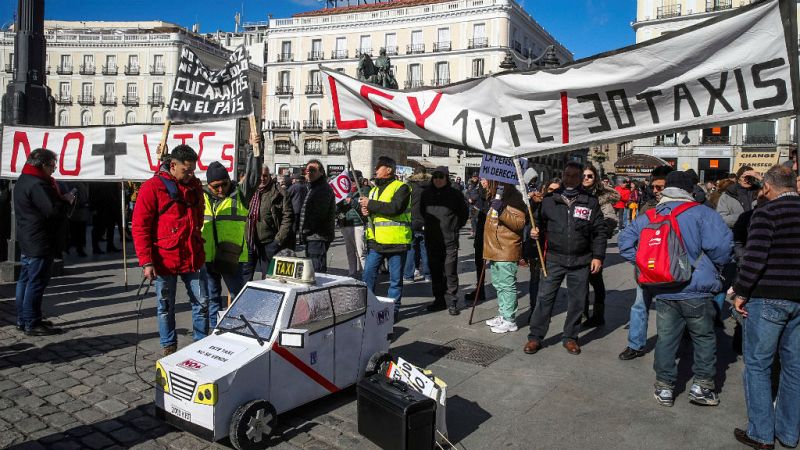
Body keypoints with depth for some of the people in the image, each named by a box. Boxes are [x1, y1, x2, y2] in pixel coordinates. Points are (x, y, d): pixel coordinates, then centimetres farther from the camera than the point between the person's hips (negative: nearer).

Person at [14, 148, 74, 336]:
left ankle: (23, 319, 25)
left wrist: (60, 198, 6)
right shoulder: (37, 184, -20)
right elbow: (53, 211, -24)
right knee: (37, 283, -5)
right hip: (40, 243, -11)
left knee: (25, 280, 16)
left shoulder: (23, 181, 14)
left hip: (27, 242, 11)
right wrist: (66, 201, -8)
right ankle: (32, 324, 0)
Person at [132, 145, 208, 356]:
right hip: (165, 260, -4)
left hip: (193, 258, 4)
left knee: (201, 302, 8)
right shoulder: (152, 187, -8)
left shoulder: (195, 186, 9)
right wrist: (146, 262, -14)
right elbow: (139, 227, -10)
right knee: (165, 307, 9)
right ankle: (169, 348, 24)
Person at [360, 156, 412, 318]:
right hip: (376, 242, 7)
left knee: (395, 278, 4)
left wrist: (370, 204, -16)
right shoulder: (374, 190, 19)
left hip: (396, 242, -7)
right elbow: (366, 207, 26)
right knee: (368, 274, 7)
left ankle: (393, 309, 15)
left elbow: (395, 208, -22)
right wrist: (365, 210, 1)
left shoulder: (401, 188, -6)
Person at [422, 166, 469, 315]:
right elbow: (422, 212, 23)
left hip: (449, 240, -4)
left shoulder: (455, 194, -3)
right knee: (435, 271, 10)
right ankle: (439, 300, 20)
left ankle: (452, 302, 5)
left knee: (450, 272, -3)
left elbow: (464, 213, 9)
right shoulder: (426, 194, 7)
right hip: (431, 240, 4)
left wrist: (455, 227, 6)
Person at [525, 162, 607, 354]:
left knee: (577, 300, 9)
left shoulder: (591, 202, 2)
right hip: (554, 259, 0)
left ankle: (570, 337, 25)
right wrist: (536, 230, -7)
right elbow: (540, 221, 15)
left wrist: (598, 256, -1)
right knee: (545, 297, 1)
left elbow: (599, 231, 5)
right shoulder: (549, 200, 3)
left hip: (581, 261, 0)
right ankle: (535, 337, 11)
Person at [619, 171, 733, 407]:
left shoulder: (649, 217, 6)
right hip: (697, 290, -4)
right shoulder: (701, 213, -9)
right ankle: (702, 385, 16)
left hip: (663, 292, 4)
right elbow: (721, 245, -17)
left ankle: (664, 388, 18)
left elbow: (626, 241, 8)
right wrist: (715, 266, 2)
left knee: (666, 339, 11)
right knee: (704, 337, 13)